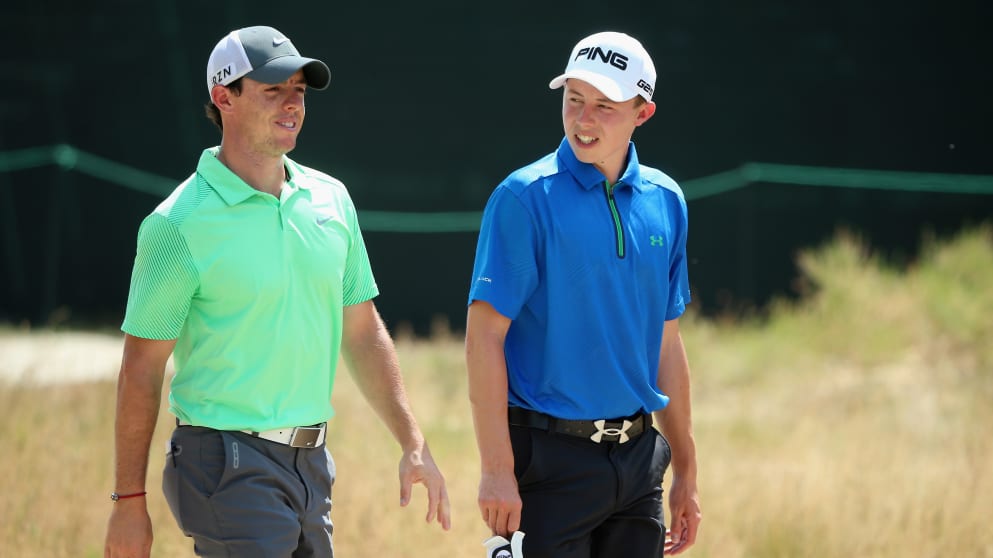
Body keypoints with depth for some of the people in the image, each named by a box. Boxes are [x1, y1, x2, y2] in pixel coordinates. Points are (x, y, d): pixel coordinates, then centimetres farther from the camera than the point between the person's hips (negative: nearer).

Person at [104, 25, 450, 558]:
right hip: (229, 468, -6)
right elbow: (141, 368, -8)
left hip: (312, 462, 6)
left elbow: (363, 334, 16)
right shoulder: (179, 224, -10)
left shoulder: (330, 199, 9)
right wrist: (129, 500, -8)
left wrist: (413, 444, 9)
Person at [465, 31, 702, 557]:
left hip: (638, 455, 5)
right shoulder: (525, 197, -7)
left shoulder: (665, 201, 9)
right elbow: (483, 335, -11)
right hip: (553, 455, -5)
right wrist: (496, 469, -18)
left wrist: (685, 472, 16)